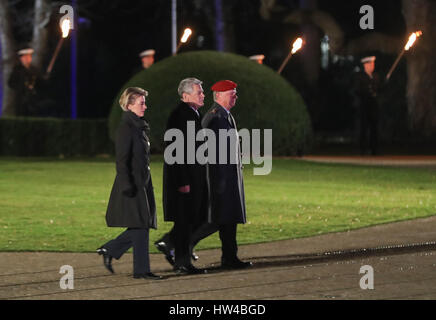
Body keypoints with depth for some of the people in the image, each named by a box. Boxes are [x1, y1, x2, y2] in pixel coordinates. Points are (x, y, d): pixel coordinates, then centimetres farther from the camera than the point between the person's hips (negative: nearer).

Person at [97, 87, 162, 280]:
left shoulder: (139, 127, 15)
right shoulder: (126, 128, -13)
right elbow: (122, 160, -17)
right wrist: (127, 185, -21)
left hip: (142, 183, 10)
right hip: (132, 184, -9)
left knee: (141, 227, 9)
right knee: (140, 227, -6)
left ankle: (109, 250, 20)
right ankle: (141, 270, -1)